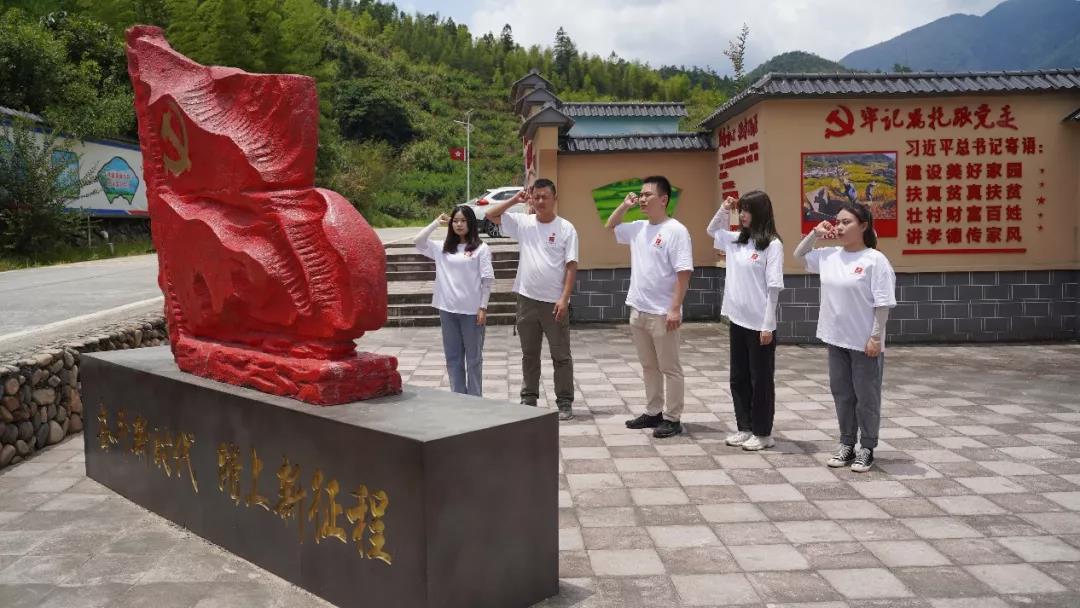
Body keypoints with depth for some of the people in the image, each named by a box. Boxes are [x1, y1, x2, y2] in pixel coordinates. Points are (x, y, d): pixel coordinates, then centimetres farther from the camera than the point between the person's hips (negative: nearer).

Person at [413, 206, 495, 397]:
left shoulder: (481, 248, -2)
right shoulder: (444, 248, 11)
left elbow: (487, 280, -5)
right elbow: (418, 242, 7)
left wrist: (483, 307, -10)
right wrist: (436, 223, 7)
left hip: (471, 310, -4)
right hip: (448, 310, 4)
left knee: (473, 357, 6)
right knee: (453, 357, 9)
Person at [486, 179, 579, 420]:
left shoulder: (566, 228, -4)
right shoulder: (522, 223, 5)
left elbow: (571, 266, -7)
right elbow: (490, 215, 8)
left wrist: (564, 298, -14)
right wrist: (515, 199, 1)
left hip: (554, 302, -3)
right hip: (527, 299, 3)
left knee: (561, 355, 4)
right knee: (529, 354, 13)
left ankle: (564, 402, 12)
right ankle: (529, 399, 23)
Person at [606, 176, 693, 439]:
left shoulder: (676, 230, -13)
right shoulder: (638, 228, 9)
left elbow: (683, 273, -17)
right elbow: (610, 227, 26)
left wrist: (675, 308, -21)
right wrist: (624, 205, 10)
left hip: (662, 313, -8)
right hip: (638, 310, 8)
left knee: (669, 368, 3)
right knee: (648, 366, 16)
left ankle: (672, 418, 11)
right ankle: (653, 412, 27)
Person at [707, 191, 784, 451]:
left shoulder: (772, 245, -12)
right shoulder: (736, 240, 8)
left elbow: (773, 288, -14)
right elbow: (712, 231, 27)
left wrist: (767, 325, -16)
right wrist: (724, 209, 9)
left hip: (759, 324, -7)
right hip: (737, 320, 7)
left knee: (760, 379, 5)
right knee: (738, 377, 13)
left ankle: (763, 433, 16)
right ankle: (744, 427, 26)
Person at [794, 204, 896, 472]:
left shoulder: (875, 260, -13)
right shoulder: (829, 256, 5)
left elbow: (883, 304, -14)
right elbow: (799, 255, 21)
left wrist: (876, 337, -17)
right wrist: (815, 234, 6)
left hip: (864, 342, -6)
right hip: (837, 339, 6)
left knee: (866, 397, 6)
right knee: (842, 394, 14)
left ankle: (867, 449, 18)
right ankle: (847, 444, 26)